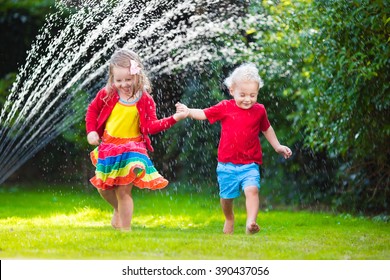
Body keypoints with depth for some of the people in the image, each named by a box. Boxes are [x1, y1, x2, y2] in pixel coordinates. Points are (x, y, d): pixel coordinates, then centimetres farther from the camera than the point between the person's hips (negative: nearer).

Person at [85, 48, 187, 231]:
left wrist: (174, 118, -23)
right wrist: (91, 131, 1)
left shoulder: (145, 100, -8)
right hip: (108, 147, 3)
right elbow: (93, 109, 11)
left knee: (124, 190, -7)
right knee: (103, 187, 11)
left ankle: (125, 229, 2)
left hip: (132, 148, -3)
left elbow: (152, 126, -12)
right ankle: (118, 210, 42)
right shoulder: (107, 94, -5)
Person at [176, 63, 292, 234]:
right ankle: (229, 219, 41)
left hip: (250, 164, 0)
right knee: (227, 196, 13)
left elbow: (266, 129, 20)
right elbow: (204, 114, 4)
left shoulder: (259, 110, 3)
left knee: (252, 189, -24)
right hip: (227, 164, 0)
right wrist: (188, 112, -14)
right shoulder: (225, 108, -2)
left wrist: (277, 146, 24)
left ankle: (251, 223, -29)